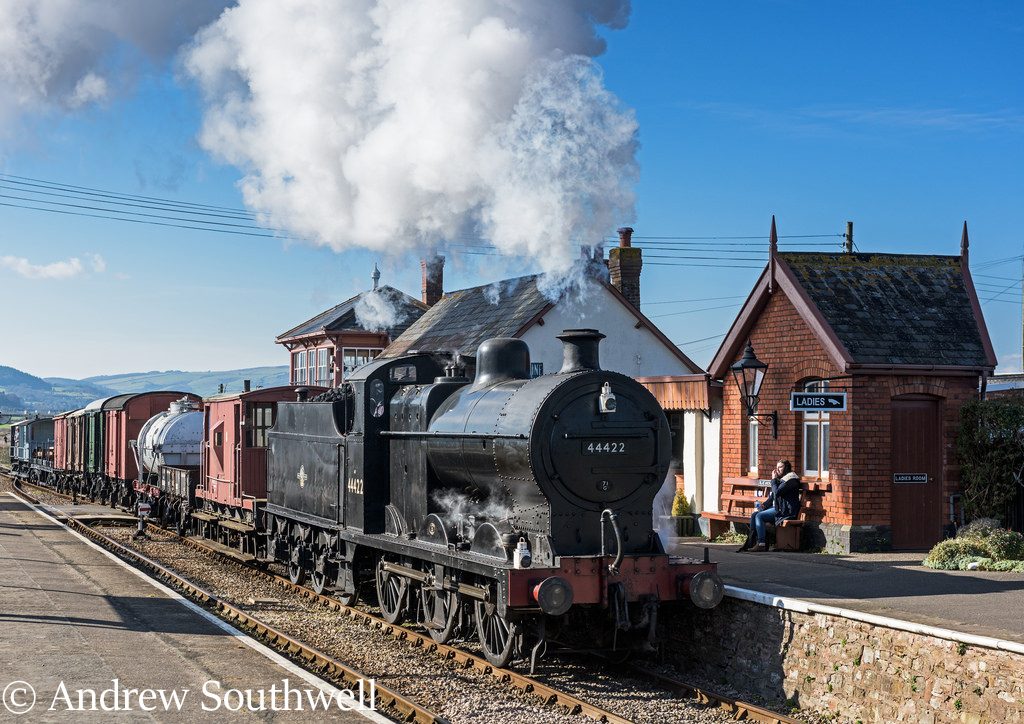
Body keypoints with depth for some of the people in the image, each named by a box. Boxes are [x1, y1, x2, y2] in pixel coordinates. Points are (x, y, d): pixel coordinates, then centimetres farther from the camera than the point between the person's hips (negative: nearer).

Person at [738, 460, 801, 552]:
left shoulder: (791, 479, -9)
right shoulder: (781, 480, 22)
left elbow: (777, 492, -19)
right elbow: (772, 496, 22)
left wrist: (773, 479, -7)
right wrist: (764, 505, 6)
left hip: (785, 510, -10)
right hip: (776, 507, 10)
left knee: (760, 516, -23)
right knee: (754, 515, -5)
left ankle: (761, 544, -24)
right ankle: (750, 542, -8)